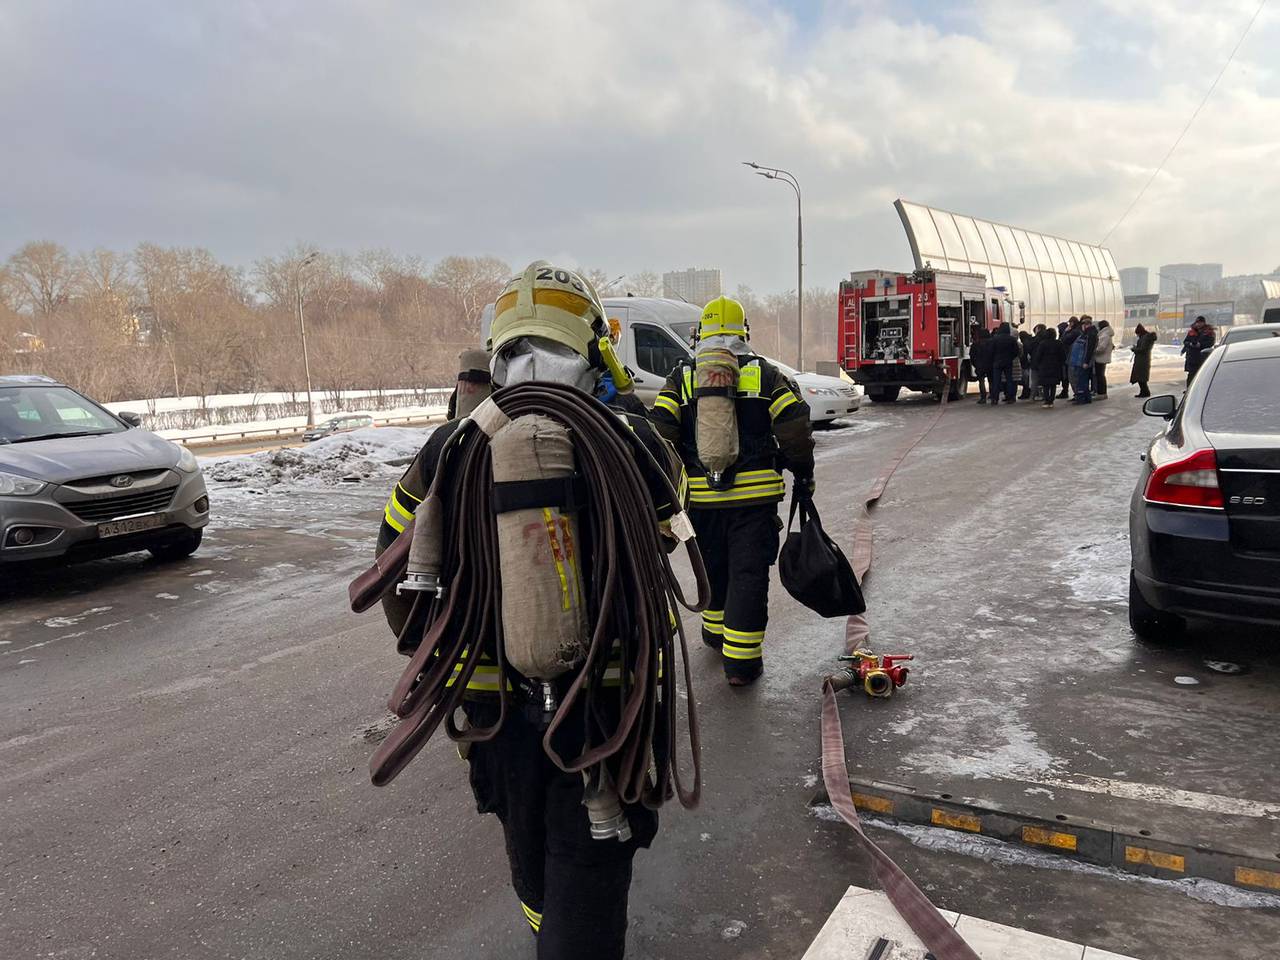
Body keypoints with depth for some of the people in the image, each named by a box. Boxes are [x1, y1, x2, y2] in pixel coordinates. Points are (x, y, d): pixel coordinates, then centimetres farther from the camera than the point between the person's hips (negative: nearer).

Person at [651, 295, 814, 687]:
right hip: (756, 495, -2)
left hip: (703, 497, 2)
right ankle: (741, 659, 2)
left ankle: (716, 631, 39)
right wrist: (803, 474, 7)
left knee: (715, 569, 21)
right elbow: (795, 424, -4)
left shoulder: (682, 377, 6)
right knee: (749, 574, 2)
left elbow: (661, 431, -3)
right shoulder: (763, 373, 3)